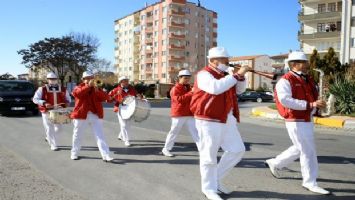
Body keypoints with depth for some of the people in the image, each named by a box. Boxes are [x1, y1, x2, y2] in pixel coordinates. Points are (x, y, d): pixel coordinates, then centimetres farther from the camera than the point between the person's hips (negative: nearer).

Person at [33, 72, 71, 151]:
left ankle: (48, 137, 40)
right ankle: (53, 145, 9)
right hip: (47, 112, -3)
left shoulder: (63, 89, 5)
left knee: (58, 128, 12)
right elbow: (35, 99, -4)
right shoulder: (42, 89, -3)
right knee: (50, 129, -2)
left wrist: (66, 103, -7)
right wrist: (44, 103, -20)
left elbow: (68, 99, 16)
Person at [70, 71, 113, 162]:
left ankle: (106, 155, -8)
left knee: (100, 136, -6)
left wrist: (98, 91, -20)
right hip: (81, 115, -1)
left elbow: (107, 98, -4)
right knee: (77, 136, 13)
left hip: (95, 115, 1)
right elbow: (76, 93, -21)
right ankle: (74, 153, 32)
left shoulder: (96, 89, 10)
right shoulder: (78, 87, 4)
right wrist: (88, 86, -29)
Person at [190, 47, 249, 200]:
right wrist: (236, 75, -25)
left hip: (227, 119, 9)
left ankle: (216, 179, 23)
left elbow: (239, 90, 19)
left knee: (238, 150, 9)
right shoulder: (204, 74, -10)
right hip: (209, 120, -8)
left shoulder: (225, 75, 15)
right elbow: (216, 88, -29)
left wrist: (240, 77, 1)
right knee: (209, 155, 0)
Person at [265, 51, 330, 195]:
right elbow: (285, 100, -26)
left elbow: (312, 98, 23)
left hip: (307, 121, 9)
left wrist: (318, 105, 1)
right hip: (296, 122, -9)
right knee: (308, 151, -2)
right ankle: (310, 182, 14)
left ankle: (275, 163, 36)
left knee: (299, 149, 20)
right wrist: (310, 104, -29)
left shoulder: (308, 80, 13)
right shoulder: (285, 81, -14)